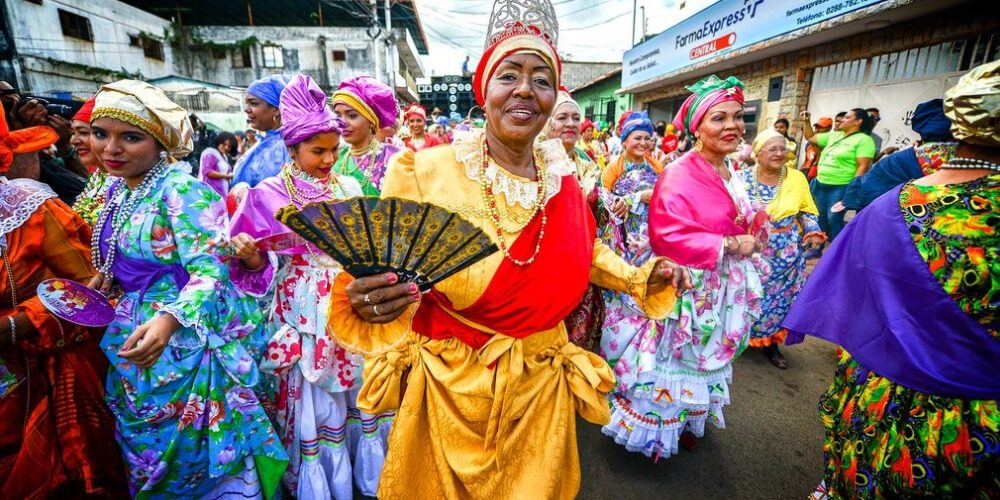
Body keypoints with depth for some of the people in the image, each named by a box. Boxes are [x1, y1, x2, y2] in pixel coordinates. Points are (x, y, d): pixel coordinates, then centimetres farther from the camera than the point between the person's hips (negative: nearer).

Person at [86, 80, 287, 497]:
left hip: (188, 338, -8)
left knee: (192, 450, 8)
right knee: (148, 448, 24)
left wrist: (168, 320, -42)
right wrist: (103, 278, 3)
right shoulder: (117, 191, 7)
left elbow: (209, 271, -27)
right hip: (138, 336, 8)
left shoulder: (182, 191, -19)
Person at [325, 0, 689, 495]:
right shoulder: (426, 172, -18)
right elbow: (385, 269, -12)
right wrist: (371, 298, -34)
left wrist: (641, 278, 2)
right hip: (449, 385, -3)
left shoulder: (562, 180, -4)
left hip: (541, 387, 4)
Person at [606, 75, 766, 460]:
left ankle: (689, 422, 44)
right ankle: (660, 426, 30)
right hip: (687, 288, -8)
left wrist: (749, 242, 2)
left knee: (705, 357, 22)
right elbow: (666, 235, -27)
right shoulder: (680, 174, -20)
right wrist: (727, 245, -24)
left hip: (724, 289, 9)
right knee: (674, 359, 7)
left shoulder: (733, 174, 7)